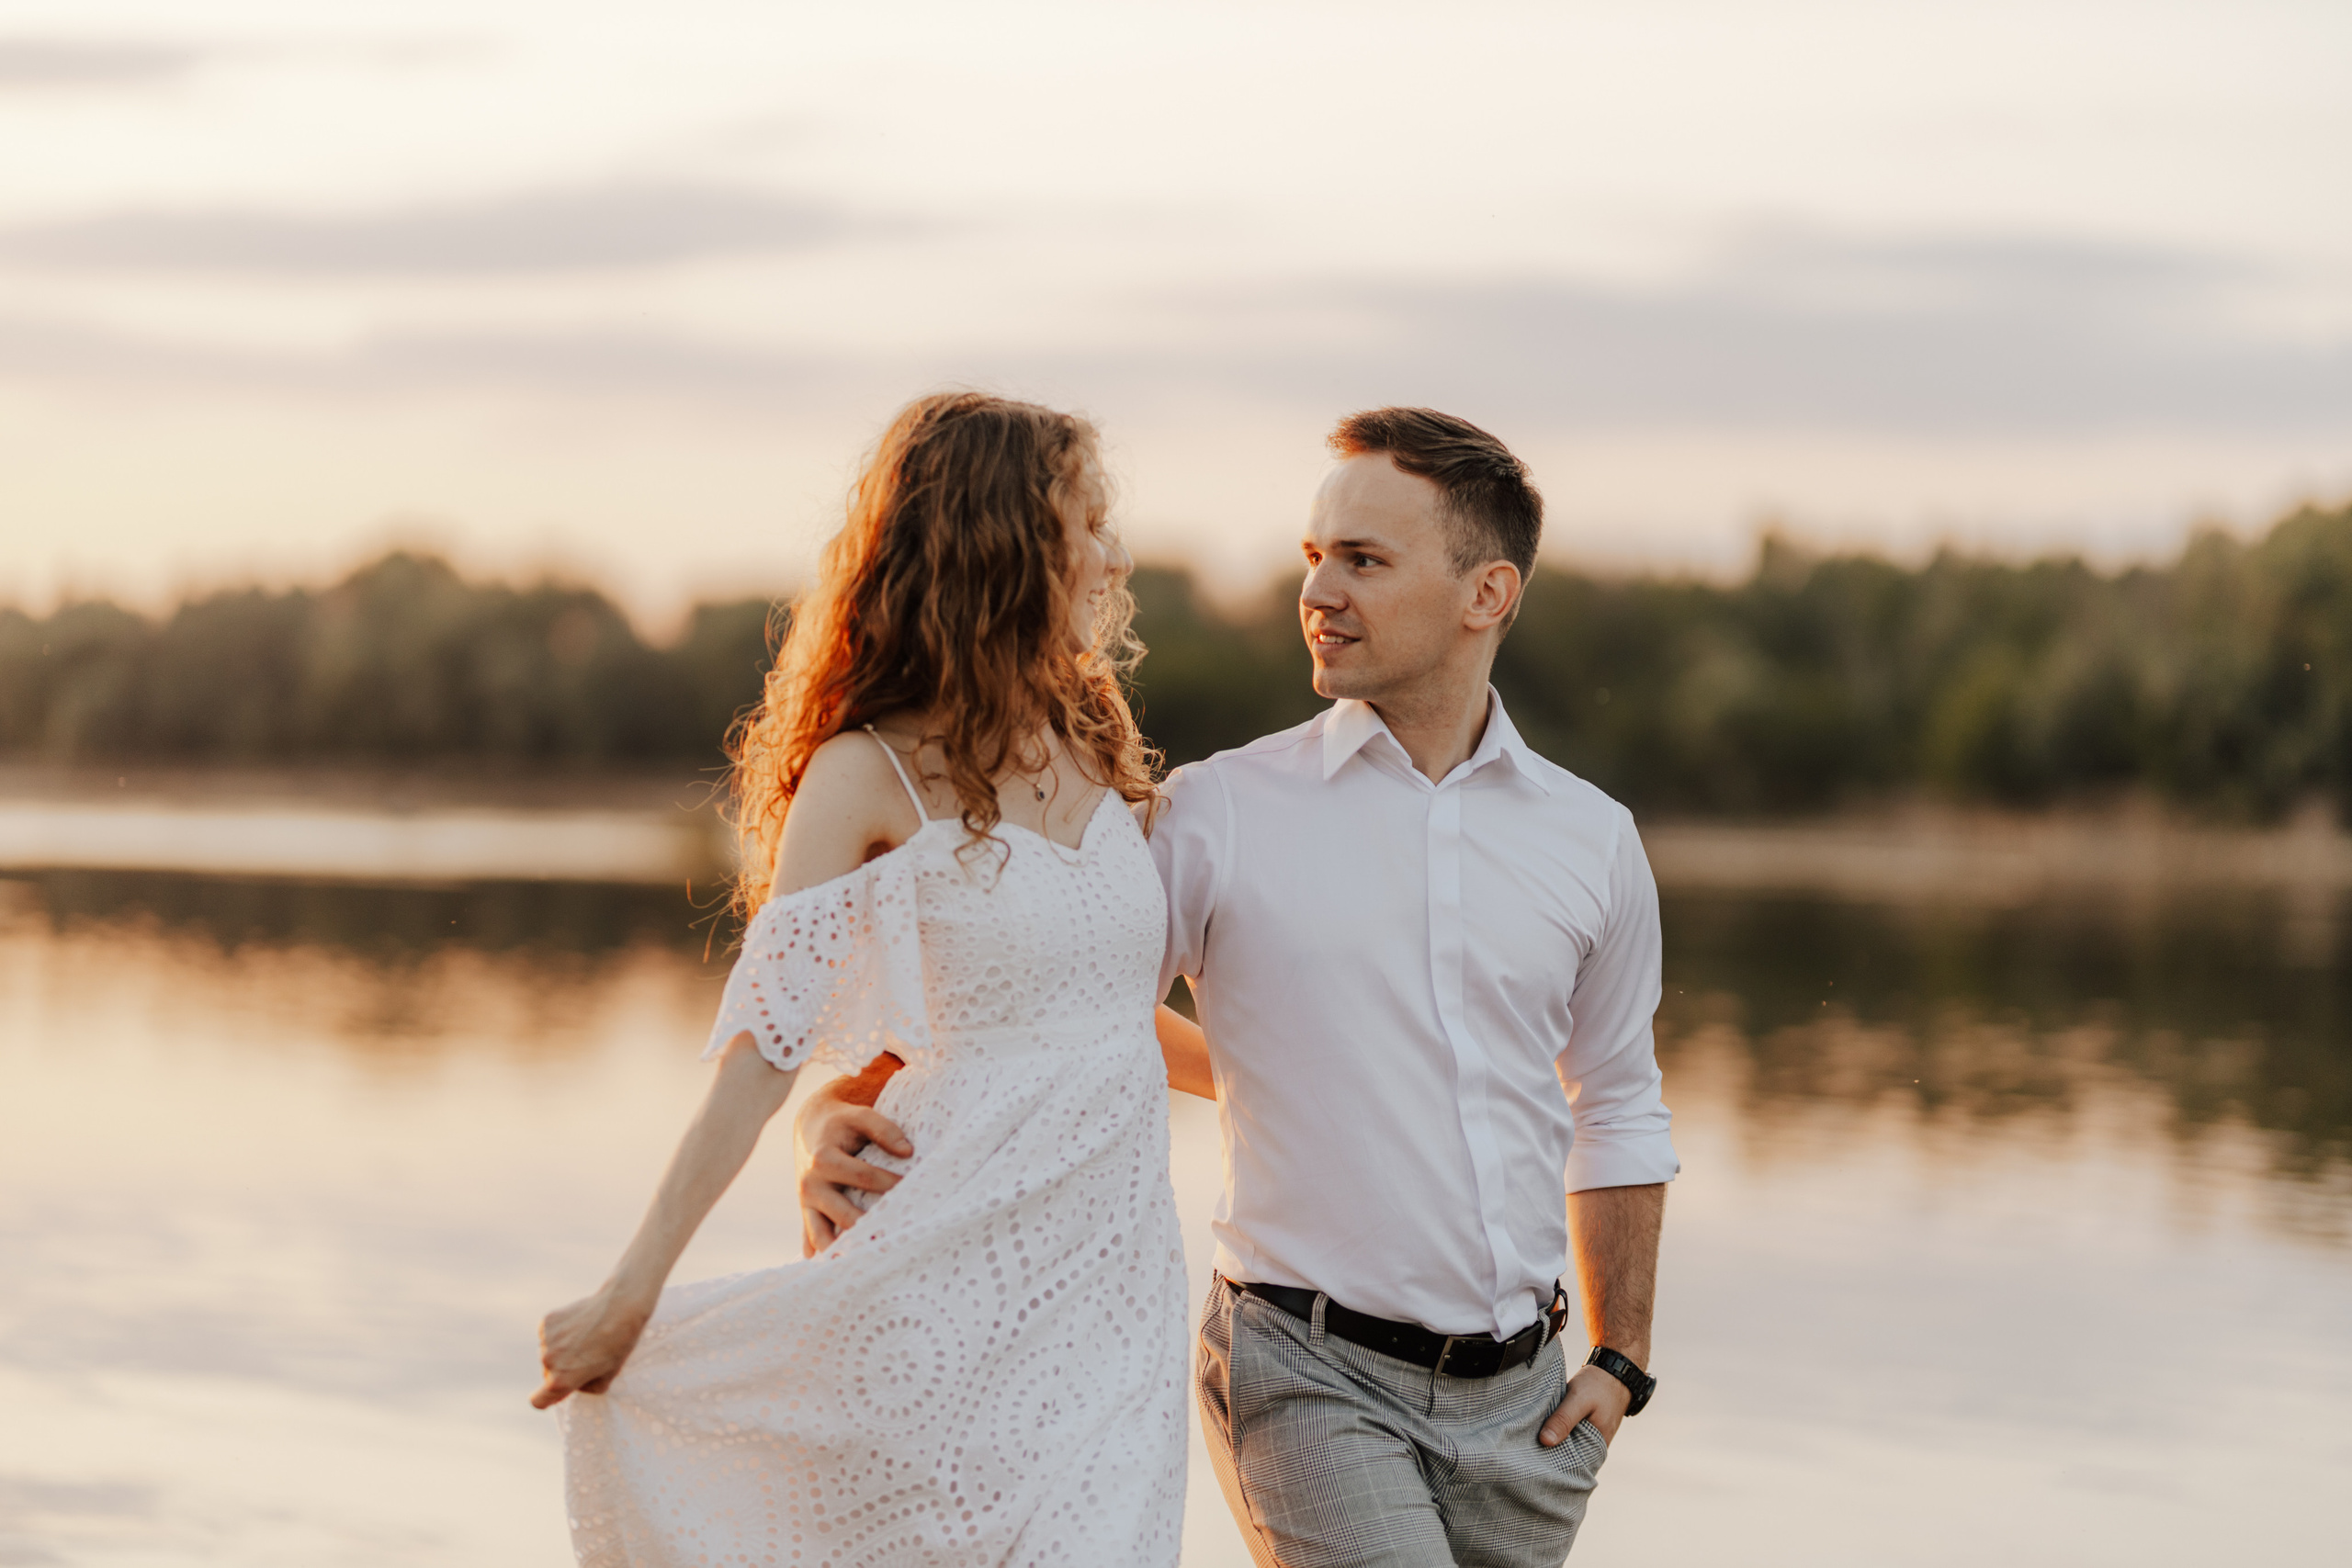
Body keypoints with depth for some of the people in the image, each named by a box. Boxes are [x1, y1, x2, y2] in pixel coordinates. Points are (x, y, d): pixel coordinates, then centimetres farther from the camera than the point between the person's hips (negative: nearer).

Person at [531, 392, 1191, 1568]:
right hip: (952, 1282, -6)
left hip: (1119, 1283, 6)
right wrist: (626, 1303, -8)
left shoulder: (1090, 745, 12)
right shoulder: (868, 777, -7)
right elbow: (760, 1051, -8)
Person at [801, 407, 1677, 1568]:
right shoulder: (1223, 813, -3)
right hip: (1310, 1381, -4)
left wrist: (1620, 1362, 13)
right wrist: (841, 1110, -21)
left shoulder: (1592, 841, 7)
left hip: (1519, 1402, 4)